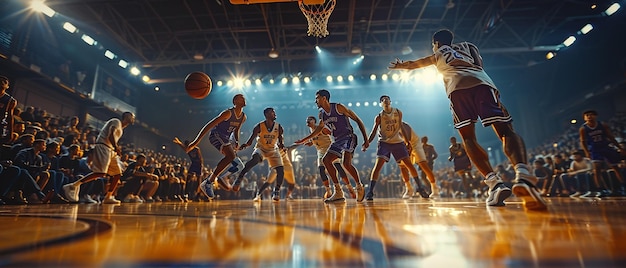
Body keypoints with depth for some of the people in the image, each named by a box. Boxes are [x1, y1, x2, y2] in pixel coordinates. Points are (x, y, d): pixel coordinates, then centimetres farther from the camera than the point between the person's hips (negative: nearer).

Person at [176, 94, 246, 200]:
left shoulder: (243, 117, 4)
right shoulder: (228, 113, -21)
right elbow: (209, 125, -23)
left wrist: (237, 142, 1)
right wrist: (196, 142, -27)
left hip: (226, 138, 9)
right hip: (216, 134, -9)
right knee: (231, 156, -30)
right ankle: (208, 182, -22)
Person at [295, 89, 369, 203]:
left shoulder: (339, 107, -11)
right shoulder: (322, 114, 9)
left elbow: (358, 120, -9)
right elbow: (319, 129, 27)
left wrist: (366, 139, -14)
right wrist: (304, 140, 29)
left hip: (348, 138, -8)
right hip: (337, 141, 8)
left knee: (346, 163, -26)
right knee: (326, 160, -1)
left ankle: (360, 186, 0)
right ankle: (338, 192, 5)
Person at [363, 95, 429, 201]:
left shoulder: (398, 113, 3)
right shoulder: (379, 117, -5)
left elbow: (401, 128, 12)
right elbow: (373, 132, -5)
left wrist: (407, 142, 12)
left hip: (398, 142, 3)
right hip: (384, 143, -3)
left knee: (409, 164, 2)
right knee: (378, 165, -17)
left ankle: (419, 187, 20)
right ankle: (370, 191, -14)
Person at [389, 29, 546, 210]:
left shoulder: (438, 53, 32)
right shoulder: (467, 45, 37)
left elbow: (416, 64, 46)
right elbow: (480, 64, 20)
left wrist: (400, 66, 61)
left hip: (457, 88, -1)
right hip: (482, 82, 2)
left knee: (468, 138, 5)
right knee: (506, 131, -5)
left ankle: (494, 183, -13)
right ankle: (522, 175, -33)